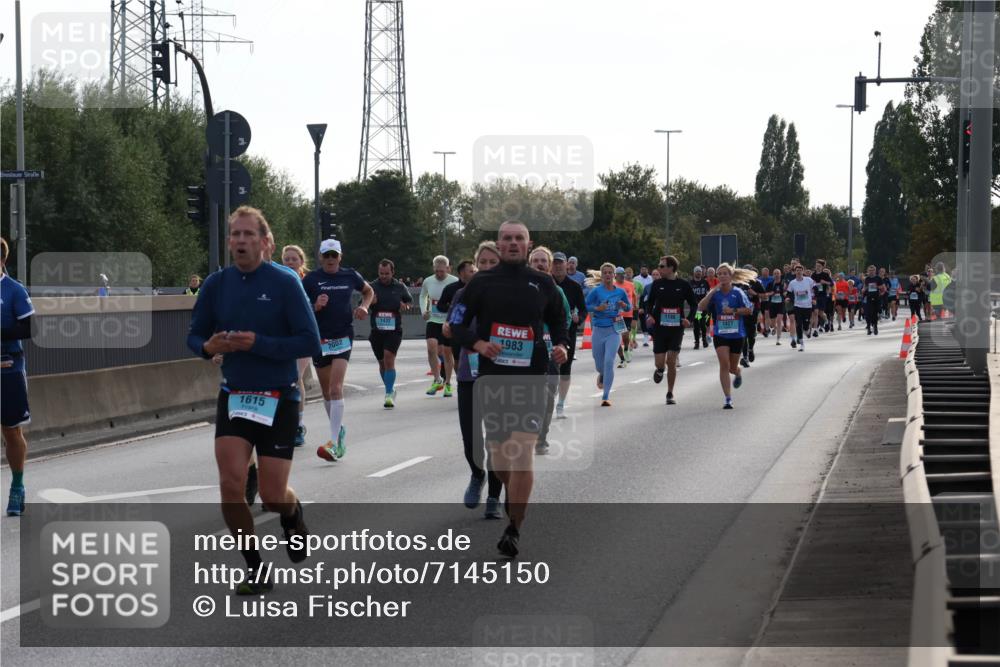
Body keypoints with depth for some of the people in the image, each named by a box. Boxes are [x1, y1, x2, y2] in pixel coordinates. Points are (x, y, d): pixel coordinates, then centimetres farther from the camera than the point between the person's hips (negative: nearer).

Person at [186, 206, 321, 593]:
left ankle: (293, 515, 39)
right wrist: (209, 347, -14)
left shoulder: (284, 284, -11)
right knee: (230, 485, -12)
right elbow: (194, 335, 10)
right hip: (234, 397, 3)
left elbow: (310, 343, -14)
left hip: (278, 399, -3)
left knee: (272, 495, 0)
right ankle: (256, 570, 6)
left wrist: (258, 343, -25)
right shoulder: (216, 284, 0)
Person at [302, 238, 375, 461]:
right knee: (327, 392, 12)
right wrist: (315, 306, -18)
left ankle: (334, 443, -22)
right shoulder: (311, 279, -1)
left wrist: (364, 307, 3)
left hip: (343, 336, -2)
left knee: (336, 388, -16)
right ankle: (339, 429, 36)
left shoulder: (350, 276, 3)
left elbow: (369, 291, 22)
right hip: (319, 339, 2)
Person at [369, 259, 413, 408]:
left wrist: (404, 305, -3)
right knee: (382, 362, 12)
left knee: (389, 359, -18)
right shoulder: (372, 287, 3)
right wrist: (369, 302, -16)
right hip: (377, 330, 2)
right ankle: (390, 390, 34)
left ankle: (389, 395, -19)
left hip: (394, 330, -2)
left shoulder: (400, 287, 4)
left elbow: (409, 301, 20)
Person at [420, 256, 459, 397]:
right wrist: (423, 311, 5)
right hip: (433, 321, 2)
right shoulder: (428, 281, 2)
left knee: (447, 353, 5)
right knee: (431, 347, -18)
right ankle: (437, 380, -6)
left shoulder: (455, 282, -9)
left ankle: (447, 383, 21)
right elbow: (422, 296, 21)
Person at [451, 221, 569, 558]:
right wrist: (478, 343, -14)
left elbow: (557, 321, 20)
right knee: (499, 450, 10)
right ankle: (513, 502, 38)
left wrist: (561, 345, 0)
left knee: (523, 452, -14)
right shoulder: (481, 283, 5)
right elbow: (457, 324, 5)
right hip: (491, 376, 2)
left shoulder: (543, 284, 7)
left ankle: (514, 529, -13)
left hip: (531, 378, -1)